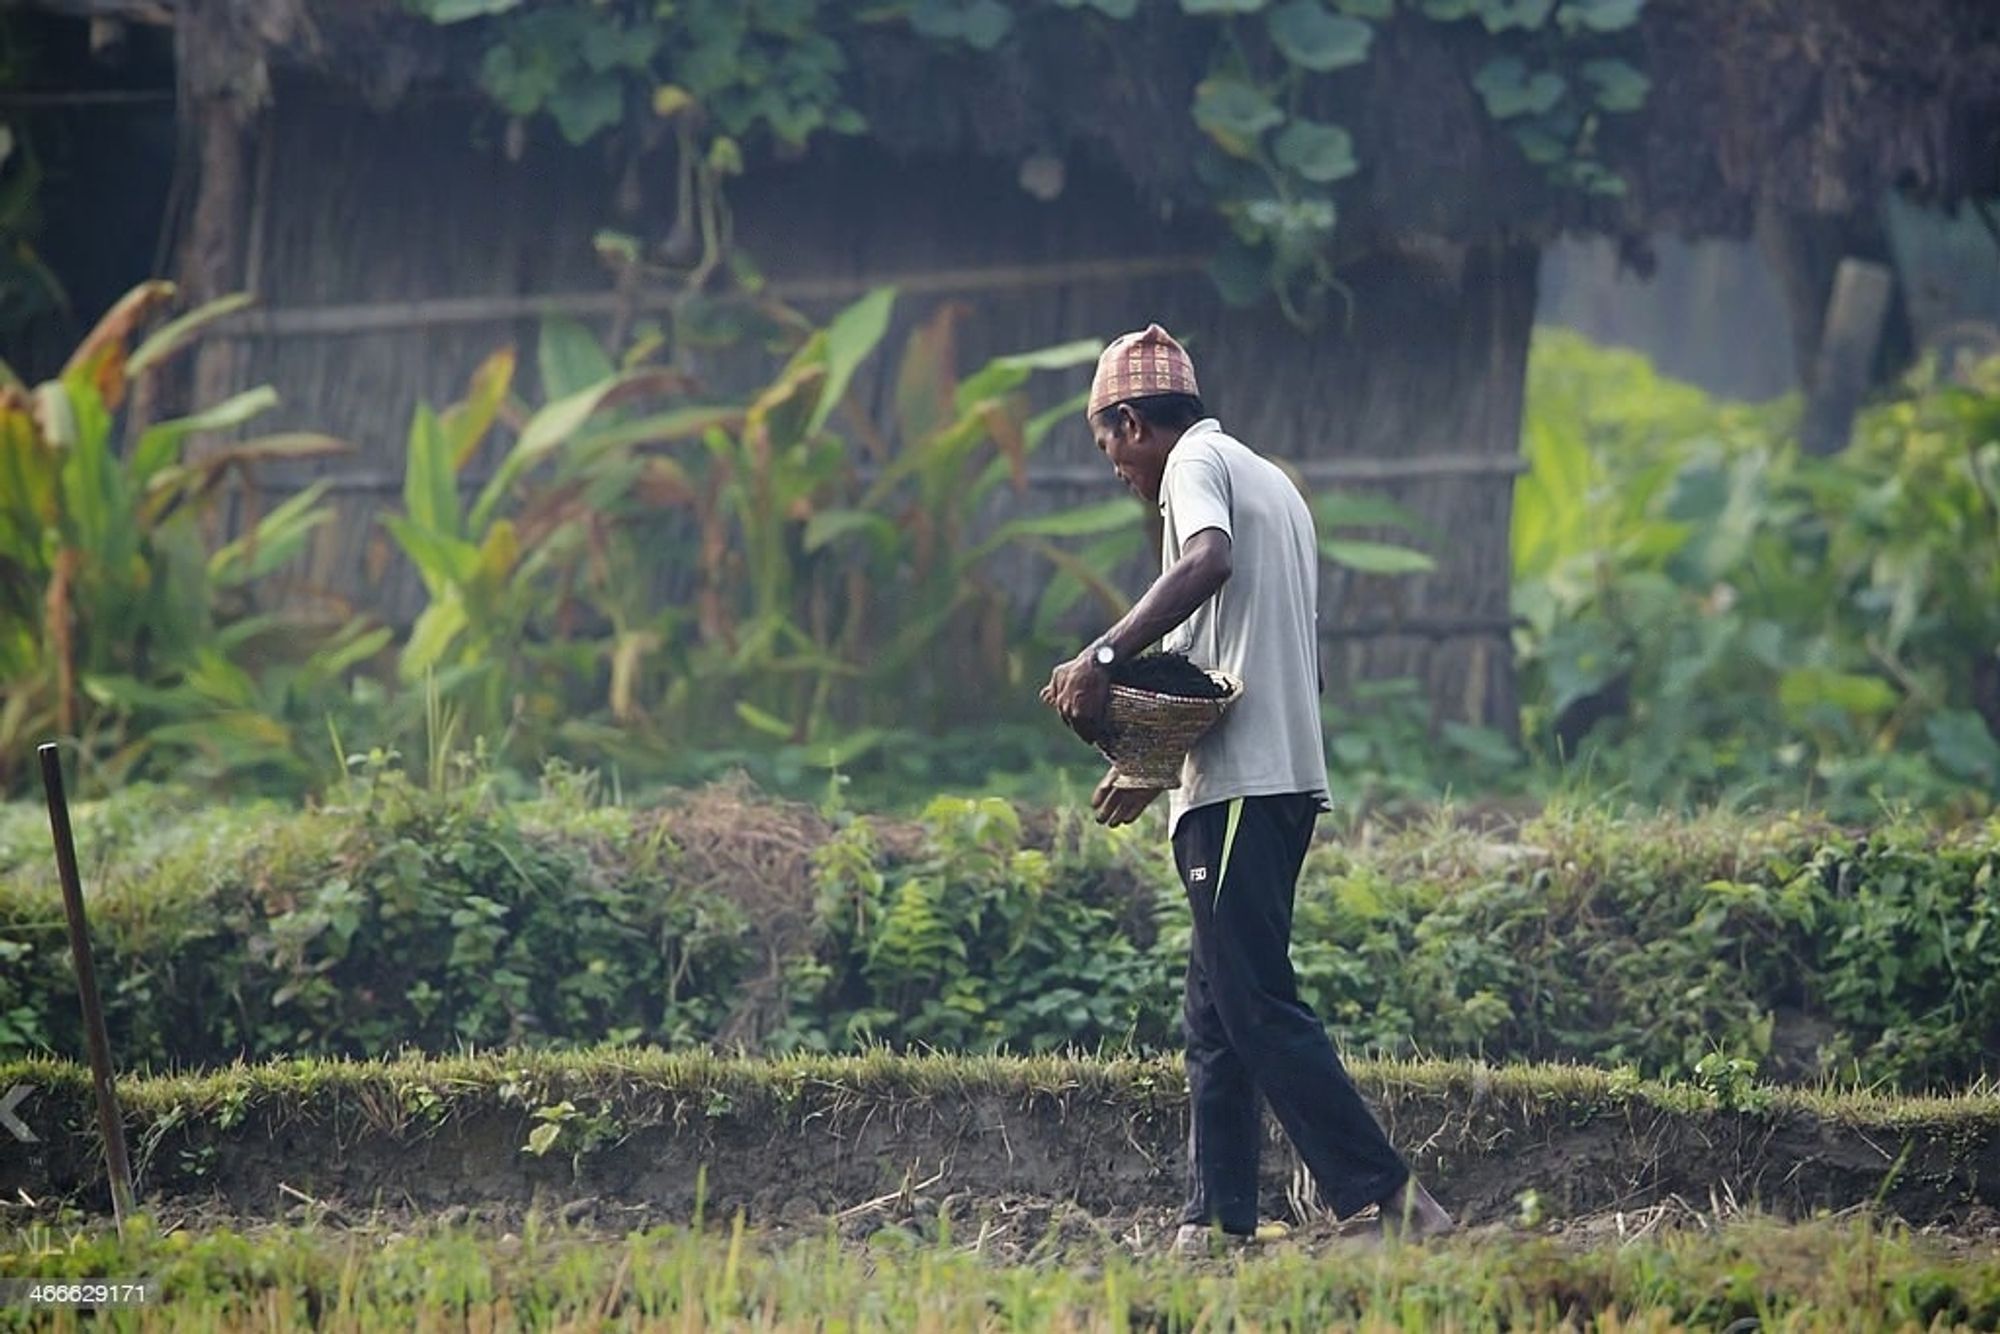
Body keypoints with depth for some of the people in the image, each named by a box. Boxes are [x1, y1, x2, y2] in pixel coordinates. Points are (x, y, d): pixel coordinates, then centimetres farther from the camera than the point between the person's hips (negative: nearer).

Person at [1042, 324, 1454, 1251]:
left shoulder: (1197, 464, -3)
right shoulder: (1271, 482, 26)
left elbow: (1208, 561, -27)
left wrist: (1105, 656, -28)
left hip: (1240, 782, -10)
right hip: (1284, 775, 10)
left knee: (1255, 1006, -12)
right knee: (1217, 1016, 10)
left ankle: (1383, 1196, -18)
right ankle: (1218, 1220, 7)